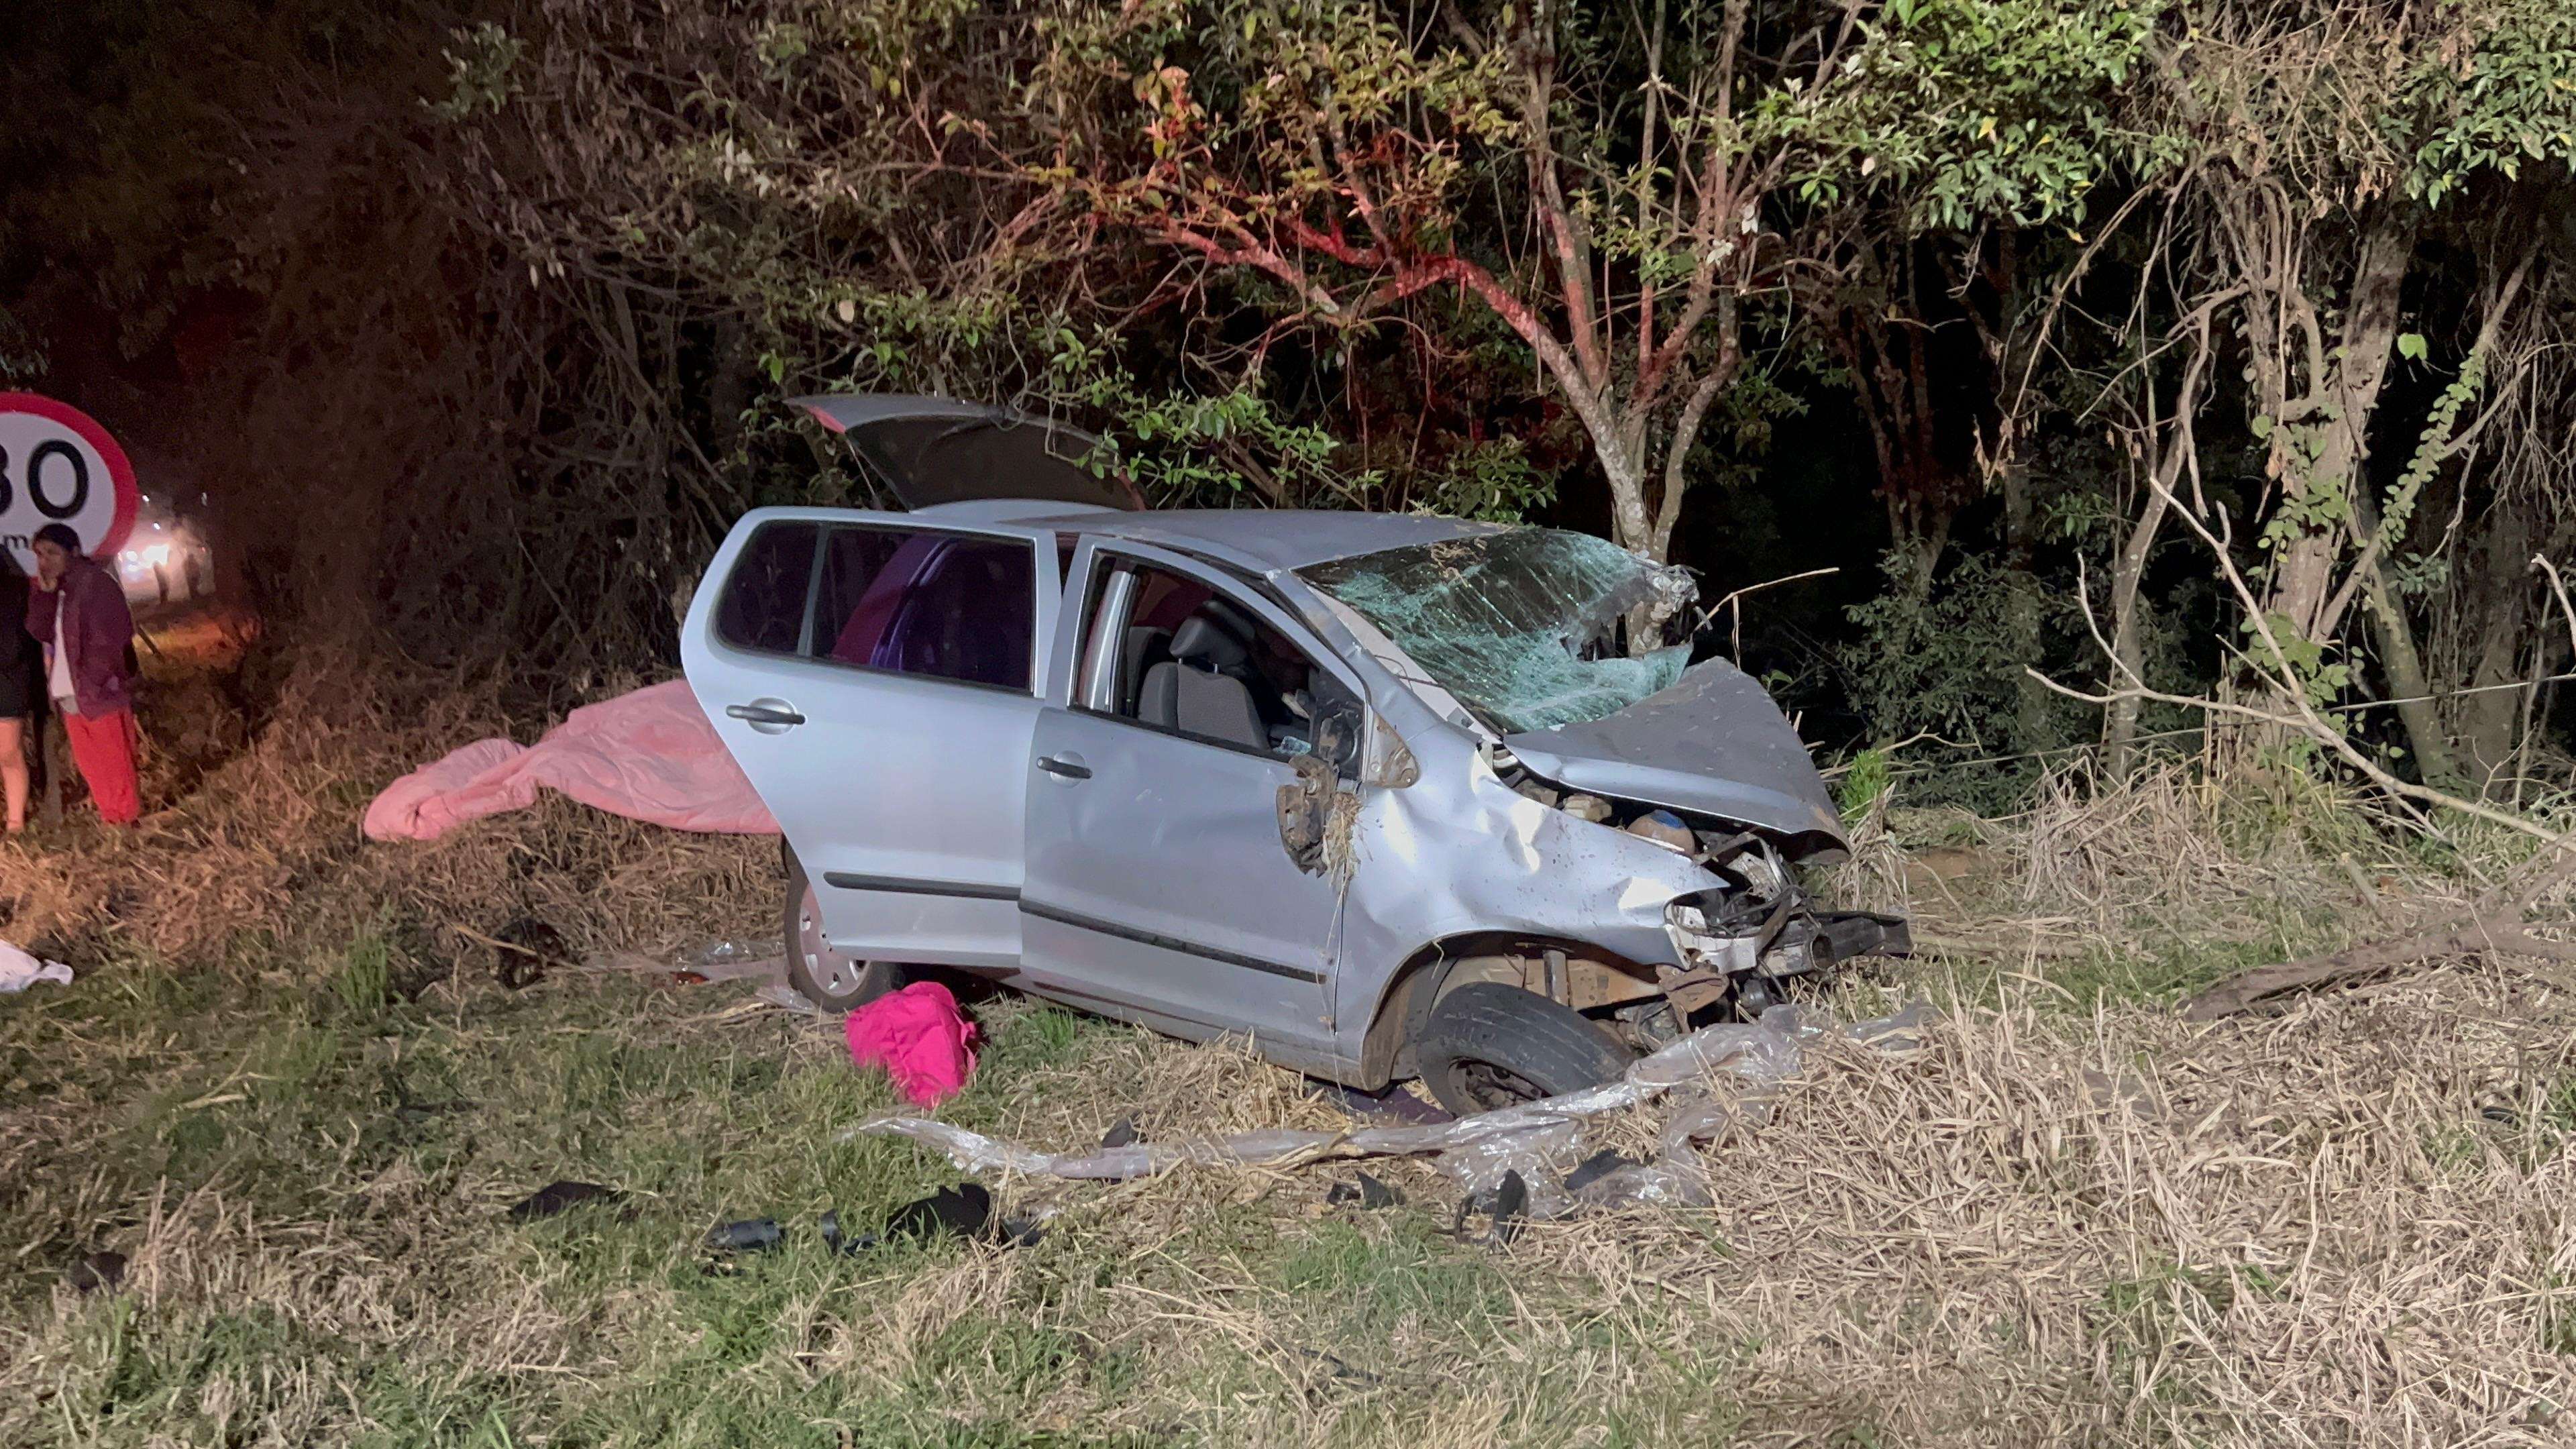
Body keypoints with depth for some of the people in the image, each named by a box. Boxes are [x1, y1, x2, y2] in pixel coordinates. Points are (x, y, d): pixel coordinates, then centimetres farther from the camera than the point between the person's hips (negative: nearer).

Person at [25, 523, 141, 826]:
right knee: (90, 768, 12)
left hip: (100, 696, -8)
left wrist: (85, 687, -17)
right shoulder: (55, 590, 14)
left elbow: (109, 643, -15)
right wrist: (45, 593, -8)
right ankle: (109, 821, 20)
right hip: (69, 697, 8)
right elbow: (40, 632, 4)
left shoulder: (97, 584, -10)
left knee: (114, 767, -3)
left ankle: (127, 822, 4)